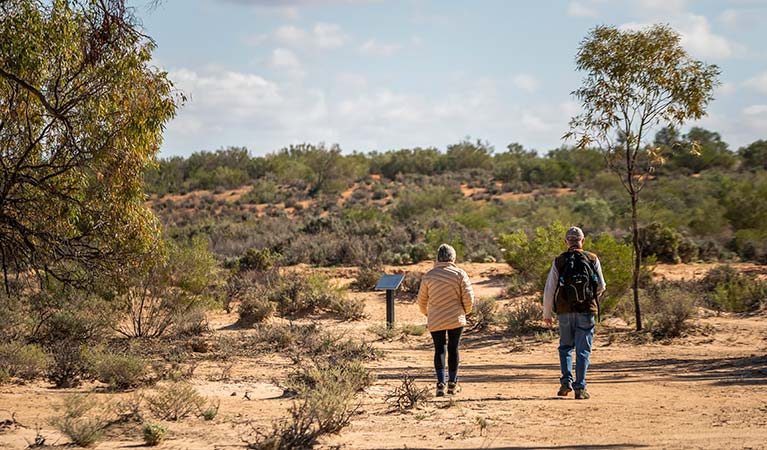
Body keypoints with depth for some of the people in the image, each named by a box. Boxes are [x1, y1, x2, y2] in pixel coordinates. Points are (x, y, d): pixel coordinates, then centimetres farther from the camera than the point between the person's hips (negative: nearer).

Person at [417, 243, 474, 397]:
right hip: (456, 319, -1)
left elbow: (421, 300, 7)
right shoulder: (460, 274, -4)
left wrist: (426, 313, 27)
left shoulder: (428, 276, 1)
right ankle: (452, 384, 15)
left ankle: (441, 383, -12)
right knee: (453, 349, 9)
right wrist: (465, 311, 14)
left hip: (435, 320, 1)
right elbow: (468, 297, -6)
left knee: (439, 349, 4)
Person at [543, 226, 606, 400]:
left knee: (565, 346, 15)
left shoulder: (559, 261, 1)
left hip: (565, 311, 1)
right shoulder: (592, 259, 0)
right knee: (583, 350, 3)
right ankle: (580, 388, -1)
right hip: (586, 310, -1)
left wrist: (546, 313, 10)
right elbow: (601, 286, 5)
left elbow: (549, 289, 1)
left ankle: (566, 381, 0)